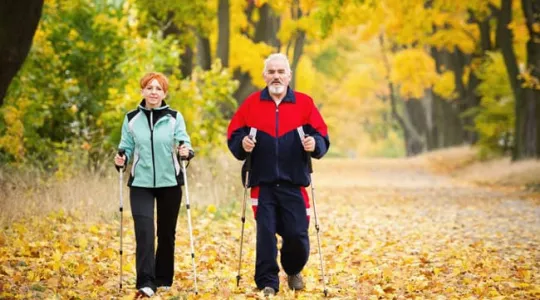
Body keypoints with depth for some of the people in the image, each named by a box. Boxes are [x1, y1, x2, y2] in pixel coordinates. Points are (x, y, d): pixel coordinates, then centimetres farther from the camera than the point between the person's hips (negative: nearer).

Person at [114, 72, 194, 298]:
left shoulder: (175, 118, 1)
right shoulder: (131, 119, 4)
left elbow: (185, 144, -4)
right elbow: (127, 148, 8)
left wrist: (186, 152, -26)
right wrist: (121, 160, -12)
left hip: (169, 183, 1)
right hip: (141, 183, 0)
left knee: (166, 233, 10)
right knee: (144, 231, -14)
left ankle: (164, 279, 24)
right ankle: (145, 283, -16)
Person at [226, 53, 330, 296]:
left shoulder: (304, 103, 5)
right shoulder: (251, 104, 5)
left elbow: (323, 137, 3)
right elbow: (232, 136, 4)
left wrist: (314, 144, -18)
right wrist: (242, 143, -17)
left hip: (294, 183, 0)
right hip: (262, 183, 0)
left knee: (297, 234, -1)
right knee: (265, 234, -3)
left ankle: (294, 271, 28)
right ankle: (267, 282, 6)